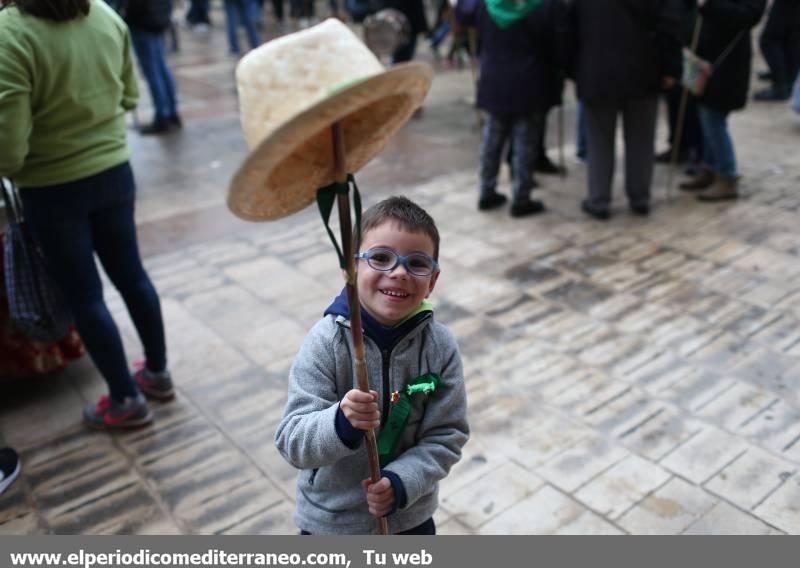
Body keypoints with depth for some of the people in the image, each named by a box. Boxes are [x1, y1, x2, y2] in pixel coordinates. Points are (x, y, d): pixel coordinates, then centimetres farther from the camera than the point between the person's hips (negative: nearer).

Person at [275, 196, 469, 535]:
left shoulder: (441, 347, -15)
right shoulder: (326, 342, -22)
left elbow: (447, 437, -11)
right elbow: (293, 442, -24)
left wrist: (400, 483, -26)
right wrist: (342, 422, -43)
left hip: (410, 517, 2)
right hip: (330, 522, -1)